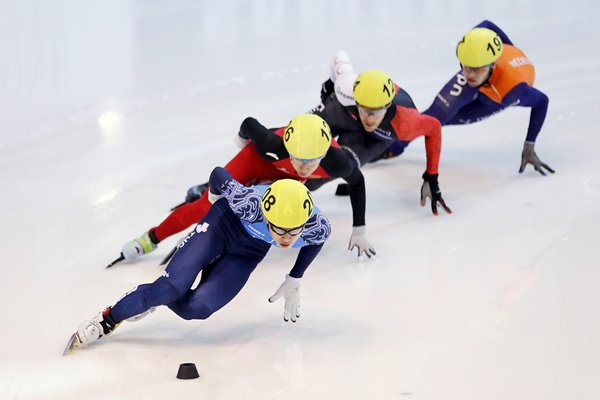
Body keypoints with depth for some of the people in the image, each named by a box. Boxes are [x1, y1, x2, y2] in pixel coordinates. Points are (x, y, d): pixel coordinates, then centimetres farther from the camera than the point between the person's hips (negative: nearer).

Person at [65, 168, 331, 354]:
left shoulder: (317, 226, -32)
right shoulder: (249, 204, -40)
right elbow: (219, 173, -19)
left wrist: (294, 282, 2)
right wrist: (216, 195, 3)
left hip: (247, 253, 2)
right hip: (224, 223, -2)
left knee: (195, 309, -18)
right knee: (171, 287, -20)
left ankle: (156, 297, 14)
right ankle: (105, 321, 1)